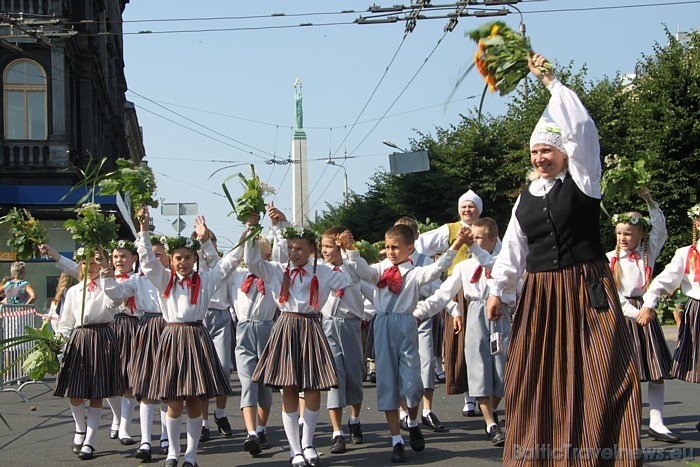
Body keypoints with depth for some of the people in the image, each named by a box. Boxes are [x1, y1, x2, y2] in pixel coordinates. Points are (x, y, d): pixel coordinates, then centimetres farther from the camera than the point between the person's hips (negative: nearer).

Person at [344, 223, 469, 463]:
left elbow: (436, 269, -11)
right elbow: (363, 271, -4)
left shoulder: (414, 273, 3)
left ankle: (413, 424, 26)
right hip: (382, 325, 3)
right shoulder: (381, 270, 11)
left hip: (405, 324, -3)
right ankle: (396, 441, 10)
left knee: (412, 382, -6)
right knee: (387, 383, 3)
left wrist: (455, 246, -22)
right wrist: (350, 250, -19)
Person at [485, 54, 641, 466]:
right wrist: (497, 290, 6)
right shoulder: (527, 198, 13)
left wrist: (552, 82, -6)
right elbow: (513, 249, 14)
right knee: (538, 378, 4)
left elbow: (582, 129, -10)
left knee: (602, 375, -7)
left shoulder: (581, 180, 0)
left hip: (586, 289, -4)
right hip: (540, 294, 4)